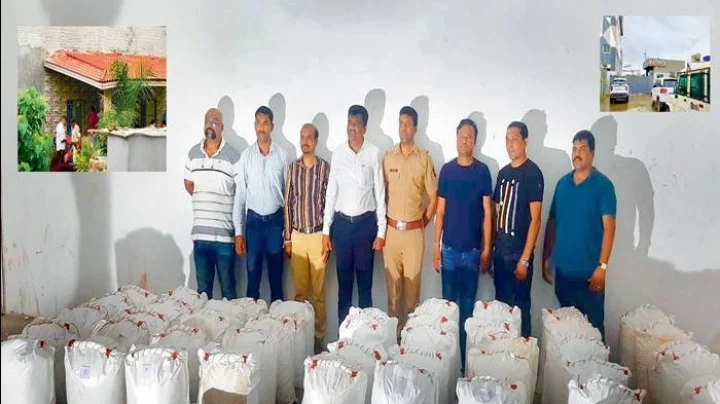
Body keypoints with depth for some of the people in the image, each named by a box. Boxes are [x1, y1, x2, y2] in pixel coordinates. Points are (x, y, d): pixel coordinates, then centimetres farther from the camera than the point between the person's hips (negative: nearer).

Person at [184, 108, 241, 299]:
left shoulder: (233, 156, -6)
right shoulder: (193, 153, 8)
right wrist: (203, 201, 9)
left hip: (225, 235, -4)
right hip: (200, 233, 4)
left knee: (228, 289, 5)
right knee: (203, 289, 14)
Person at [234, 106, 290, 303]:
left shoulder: (282, 155, -1)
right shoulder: (246, 156, -1)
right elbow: (239, 194, 0)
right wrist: (238, 232, -3)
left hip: (276, 220, 0)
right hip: (254, 220, 0)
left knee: (276, 274, 10)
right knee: (253, 273, 8)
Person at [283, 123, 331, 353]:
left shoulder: (325, 168, -3)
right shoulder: (293, 168, 5)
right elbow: (288, 204, 6)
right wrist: (287, 238, 3)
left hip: (318, 235, -2)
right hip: (297, 235, 2)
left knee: (318, 291, 5)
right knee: (300, 290, 9)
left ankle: (318, 335, 15)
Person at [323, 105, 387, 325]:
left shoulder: (373, 153, -5)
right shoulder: (338, 153, 2)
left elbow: (379, 193, -2)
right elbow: (331, 192, 5)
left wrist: (381, 231, -3)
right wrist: (326, 230, 3)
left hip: (366, 223, -2)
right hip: (342, 223, 2)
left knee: (365, 279, 8)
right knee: (344, 279, 10)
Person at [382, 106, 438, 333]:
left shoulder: (425, 158, -2)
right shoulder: (388, 158, 4)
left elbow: (433, 197, 2)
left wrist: (423, 222, 2)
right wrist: (383, 224, 7)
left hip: (414, 230, -2)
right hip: (391, 229, 2)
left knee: (413, 280, 5)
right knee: (392, 281, 8)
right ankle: (393, 324, 20)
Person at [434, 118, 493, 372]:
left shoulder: (482, 171, -1)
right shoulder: (447, 170, 3)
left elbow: (487, 213, 0)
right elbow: (440, 211, 5)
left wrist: (487, 249, -4)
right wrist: (436, 246, 1)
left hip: (473, 249, -1)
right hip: (449, 248, 1)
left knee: (468, 303, 7)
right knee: (448, 300, 8)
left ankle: (465, 355, 19)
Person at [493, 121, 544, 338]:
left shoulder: (533, 173, -10)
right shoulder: (503, 172, 11)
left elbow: (535, 219, -14)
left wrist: (525, 258, -17)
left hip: (519, 251, -6)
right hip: (500, 249, 7)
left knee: (520, 305, 3)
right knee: (501, 303, 15)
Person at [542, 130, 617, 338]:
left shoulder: (603, 185, -5)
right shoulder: (562, 183, 8)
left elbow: (609, 227, -10)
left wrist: (602, 265, -17)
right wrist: (546, 258, 8)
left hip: (589, 271, -4)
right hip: (563, 269, 4)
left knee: (593, 324, 4)